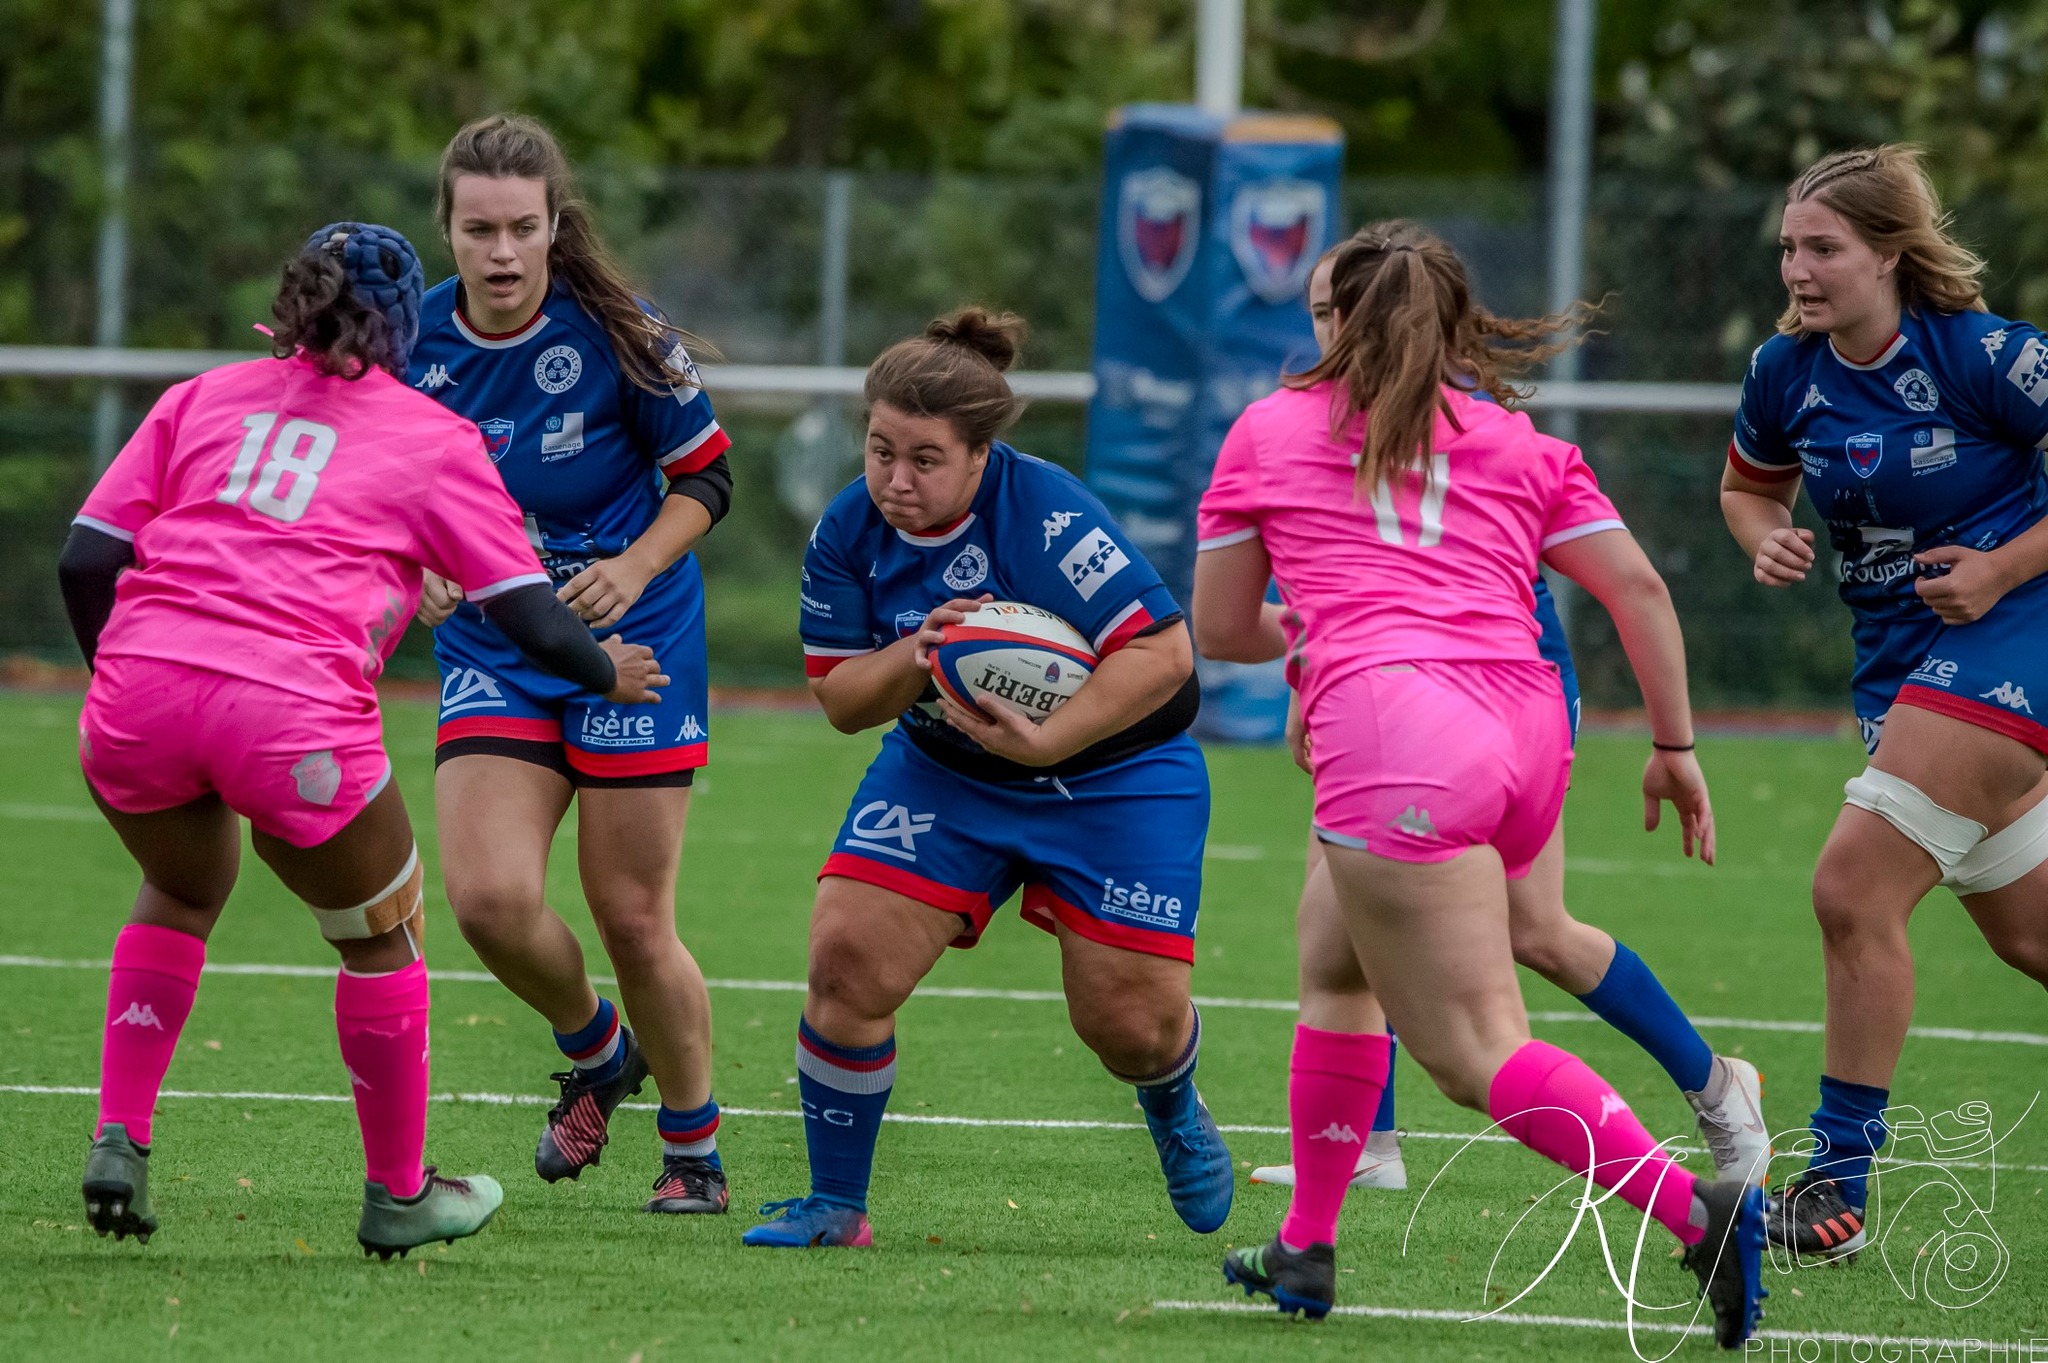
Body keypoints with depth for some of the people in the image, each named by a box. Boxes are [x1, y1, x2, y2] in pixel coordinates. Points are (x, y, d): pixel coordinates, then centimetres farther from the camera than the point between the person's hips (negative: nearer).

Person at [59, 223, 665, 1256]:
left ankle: (119, 1141, 21)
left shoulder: (203, 399, 21)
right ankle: (399, 1194, 30)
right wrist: (609, 673, 30)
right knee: (380, 935, 21)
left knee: (183, 891, 32)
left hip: (136, 683, 3)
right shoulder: (435, 441, 14)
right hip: (296, 708, -3)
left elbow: (85, 560, 14)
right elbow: (531, 619, 11)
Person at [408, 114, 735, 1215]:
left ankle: (694, 1151, 21)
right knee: (488, 897, -15)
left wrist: (635, 567, -19)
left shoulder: (615, 337, -14)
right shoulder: (414, 342, -5)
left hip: (632, 643, -3)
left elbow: (706, 476, -4)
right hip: (490, 657, 3)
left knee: (633, 921, -2)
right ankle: (595, 1052, 18)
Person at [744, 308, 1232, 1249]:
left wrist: (1043, 740, -37)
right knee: (846, 962, -15)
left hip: (1115, 774, -4)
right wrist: (918, 654, -28)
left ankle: (1172, 1108, 39)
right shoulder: (849, 535, -12)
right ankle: (835, 1207, 2)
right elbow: (839, 699, -7)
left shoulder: (1045, 516, -29)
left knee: (1130, 1023, -2)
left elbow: (1162, 651, -30)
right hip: (942, 773, 4)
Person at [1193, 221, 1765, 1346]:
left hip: (1392, 724, -6)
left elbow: (1220, 629, 22)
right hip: (1530, 728, 6)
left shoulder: (1268, 430, 18)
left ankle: (1696, 1208, -31)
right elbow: (1639, 588, 14)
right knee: (1342, 969, 27)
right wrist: (1674, 746, 20)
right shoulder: (1518, 444, 23)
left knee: (1480, 1054, -12)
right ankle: (1306, 1248, 29)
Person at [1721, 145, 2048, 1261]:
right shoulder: (1786, 372, 1)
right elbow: (1750, 486, 19)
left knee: (1854, 888, -17)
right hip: (1900, 656, 7)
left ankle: (1839, 1176, -10)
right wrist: (1766, 539, -3)